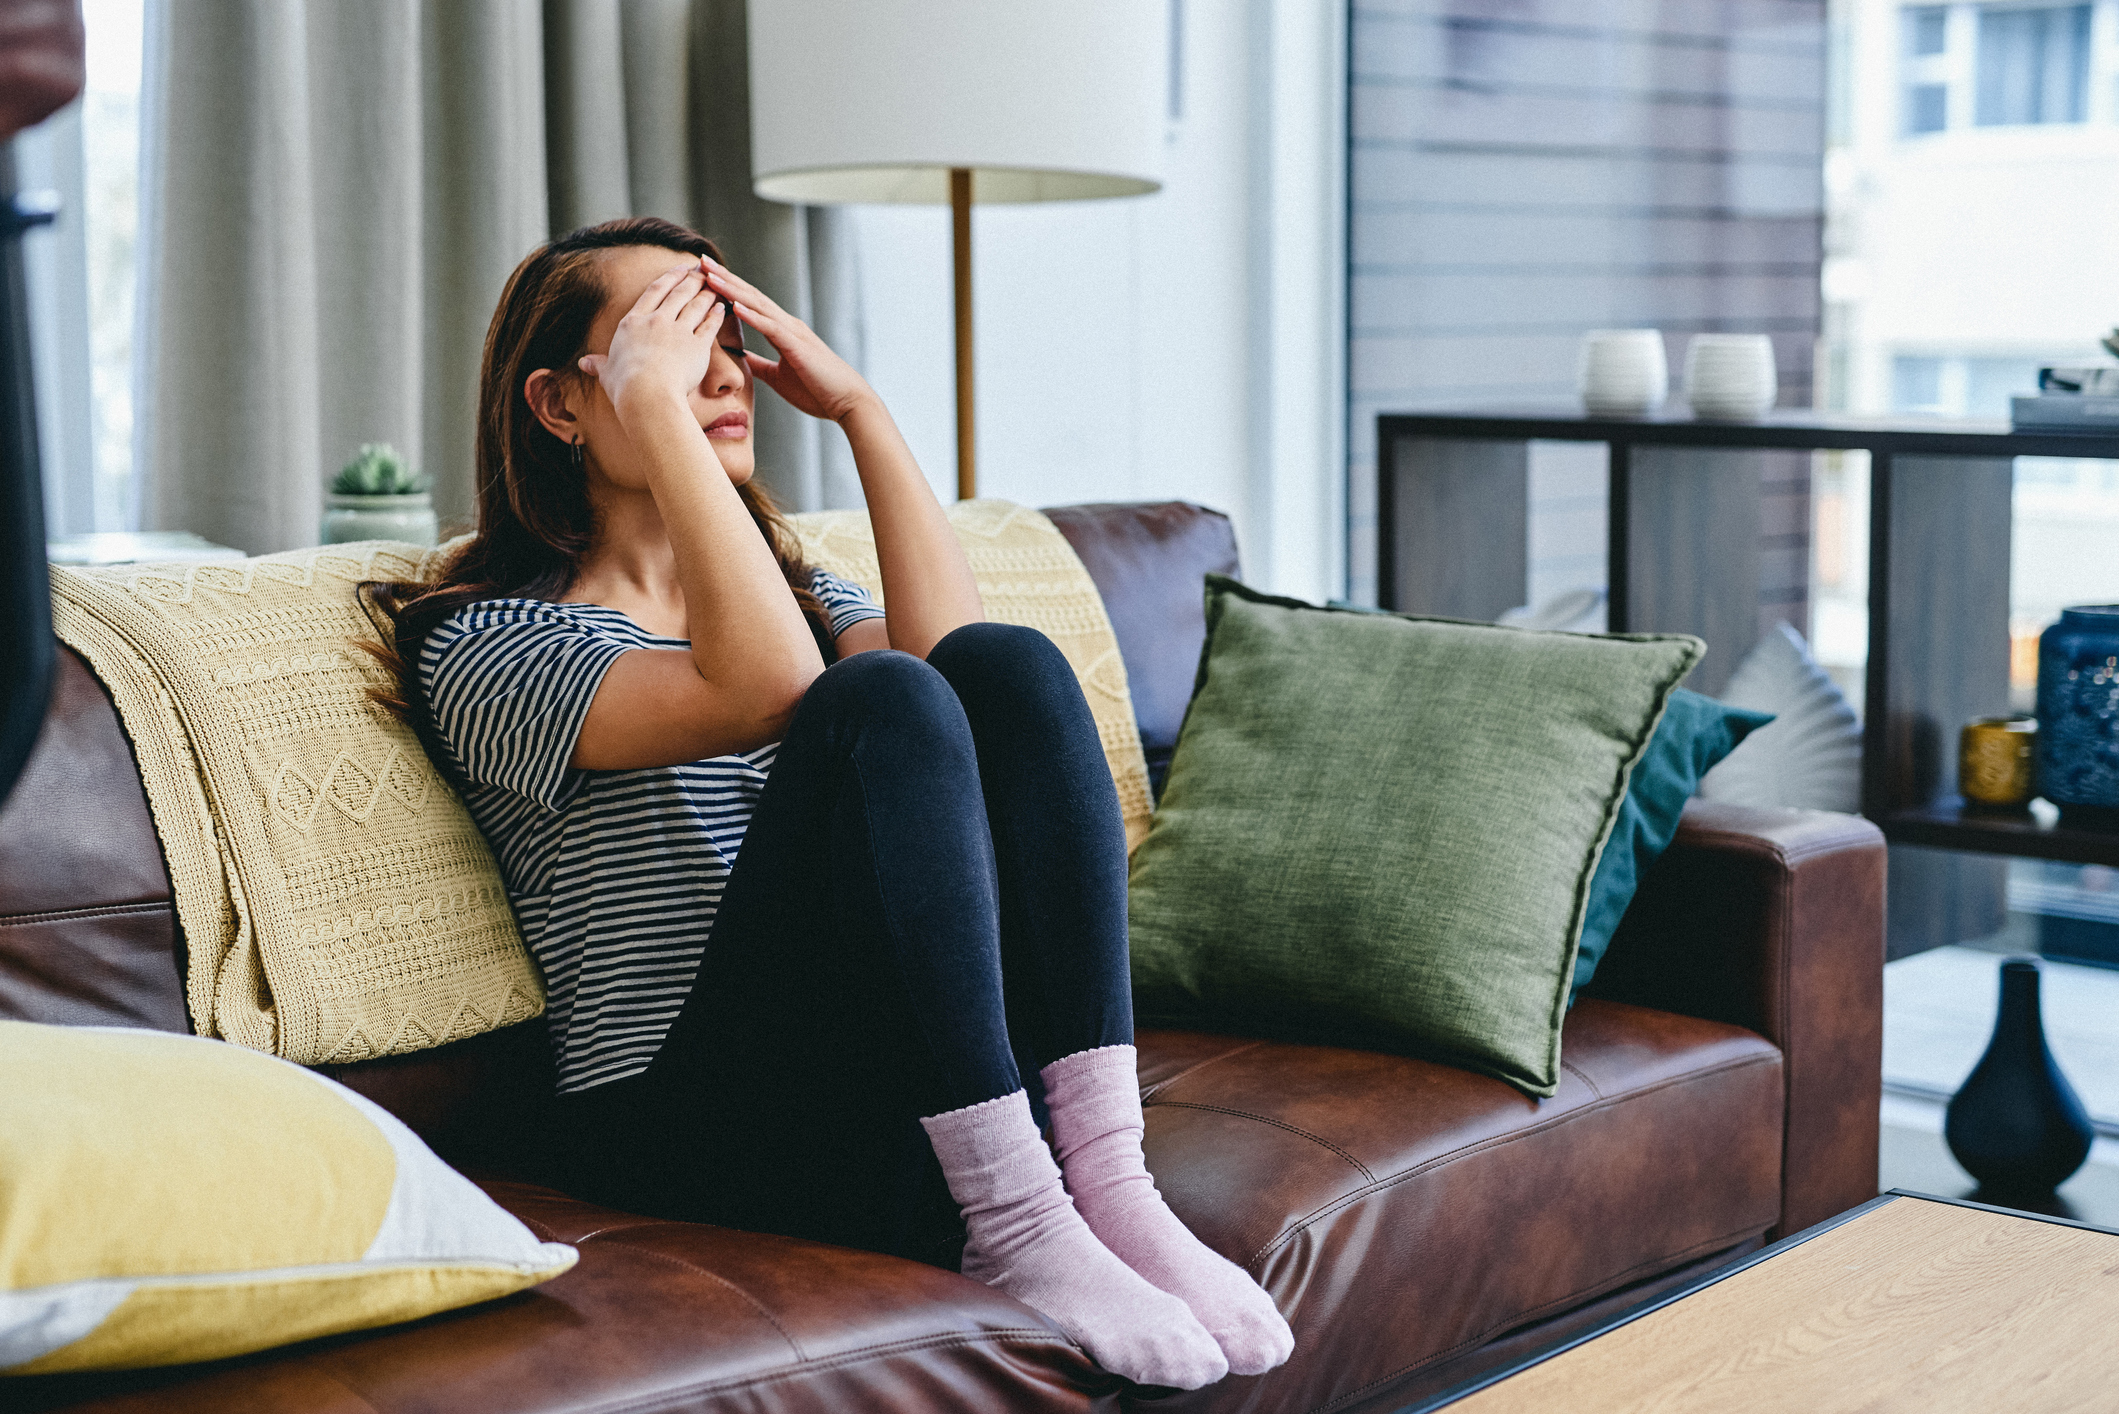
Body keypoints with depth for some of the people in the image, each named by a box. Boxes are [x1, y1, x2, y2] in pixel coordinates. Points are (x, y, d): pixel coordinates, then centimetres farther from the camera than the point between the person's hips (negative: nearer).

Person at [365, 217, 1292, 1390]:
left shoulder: (797, 588, 24)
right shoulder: (485, 644, 3)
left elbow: (962, 659, -1)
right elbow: (764, 689, -18)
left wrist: (858, 406, 1)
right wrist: (655, 410, -13)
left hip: (943, 1093, 6)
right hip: (691, 1134, -5)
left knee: (1008, 664, -17)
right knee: (881, 703, -27)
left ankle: (1104, 1177, -25)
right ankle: (1013, 1230, -30)